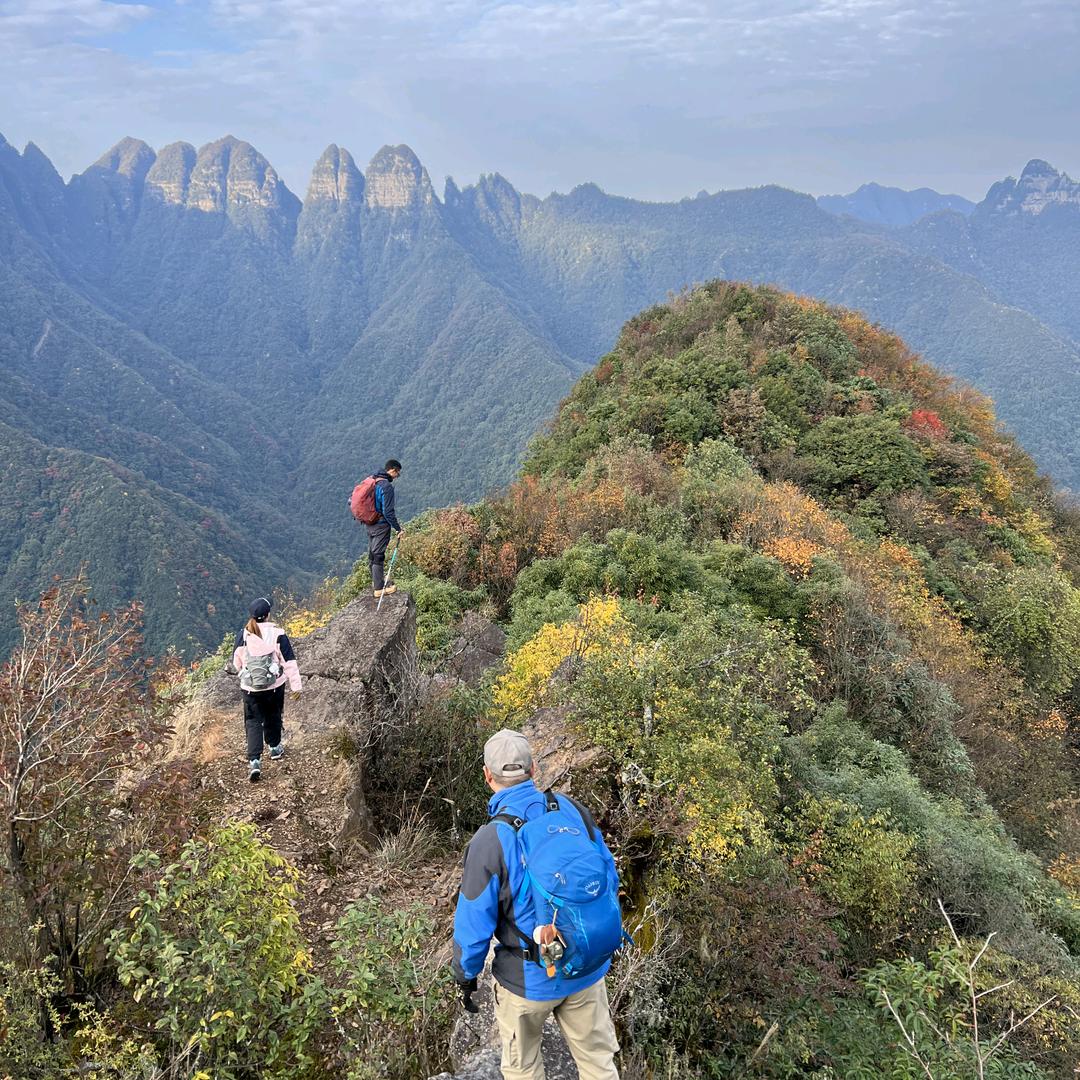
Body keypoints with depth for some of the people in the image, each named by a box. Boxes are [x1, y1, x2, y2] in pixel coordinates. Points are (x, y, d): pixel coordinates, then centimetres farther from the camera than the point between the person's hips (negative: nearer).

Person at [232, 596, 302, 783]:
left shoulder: (243, 635, -9)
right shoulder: (278, 635, -13)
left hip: (250, 688, 0)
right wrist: (296, 685, -5)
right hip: (275, 686, 0)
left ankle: (254, 761, -8)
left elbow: (236, 662, 4)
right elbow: (290, 662, -11)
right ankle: (275, 748, 41)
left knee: (253, 722, 6)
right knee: (273, 716, 22)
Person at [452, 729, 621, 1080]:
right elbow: (608, 876, 0)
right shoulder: (572, 809, -13)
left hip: (530, 978, -3)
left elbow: (474, 924, -16)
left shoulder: (490, 840, -25)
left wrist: (465, 975, 3)